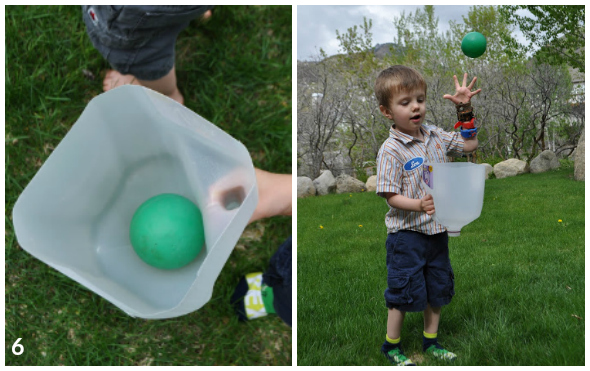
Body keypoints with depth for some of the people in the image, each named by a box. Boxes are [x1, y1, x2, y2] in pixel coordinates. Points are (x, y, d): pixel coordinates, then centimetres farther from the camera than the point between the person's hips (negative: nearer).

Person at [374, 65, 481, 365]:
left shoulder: (434, 136, 3)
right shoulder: (391, 150, -16)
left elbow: (469, 144, 15)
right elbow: (391, 196, -17)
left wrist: (465, 110, 6)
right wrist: (419, 206, -34)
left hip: (437, 230, 7)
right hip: (406, 233, -6)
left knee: (438, 288, 17)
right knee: (405, 291, 3)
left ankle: (431, 340, 36)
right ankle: (391, 345, 25)